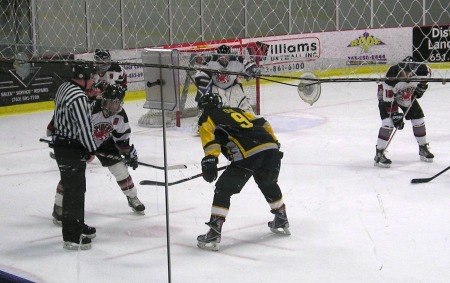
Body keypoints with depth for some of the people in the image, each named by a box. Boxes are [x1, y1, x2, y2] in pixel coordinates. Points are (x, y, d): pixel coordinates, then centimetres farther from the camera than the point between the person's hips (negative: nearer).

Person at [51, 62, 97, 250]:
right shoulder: (78, 97, -24)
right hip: (71, 149, -10)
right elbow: (84, 127, -22)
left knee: (78, 187, 21)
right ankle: (71, 237, -2)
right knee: (73, 190, -6)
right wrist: (91, 150, -10)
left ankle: (78, 226, 35)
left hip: (61, 143, 10)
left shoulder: (64, 87, 8)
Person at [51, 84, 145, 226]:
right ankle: (59, 207, 0)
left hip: (104, 142, 4)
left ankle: (133, 198, 21)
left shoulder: (120, 115, -15)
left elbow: (122, 137, 1)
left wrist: (130, 153, 0)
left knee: (120, 168, 0)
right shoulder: (91, 109, -35)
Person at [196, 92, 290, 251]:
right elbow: (262, 123, 27)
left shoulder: (207, 119, 17)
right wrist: (274, 142, 31)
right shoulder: (237, 111, 35)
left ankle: (214, 234, -4)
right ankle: (282, 221, 43)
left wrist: (210, 160, -15)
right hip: (271, 148, 6)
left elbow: (210, 135, -5)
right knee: (268, 183, 32)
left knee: (223, 189, 3)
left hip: (248, 155, -6)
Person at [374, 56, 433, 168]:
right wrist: (395, 115, -32)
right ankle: (379, 154, -14)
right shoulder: (392, 76, -41)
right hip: (388, 97, -5)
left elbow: (427, 71, 0)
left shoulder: (418, 70, -29)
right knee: (388, 123, -21)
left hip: (407, 97, 5)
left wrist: (422, 86, -9)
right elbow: (388, 100, -33)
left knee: (418, 119, 4)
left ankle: (423, 148, 24)